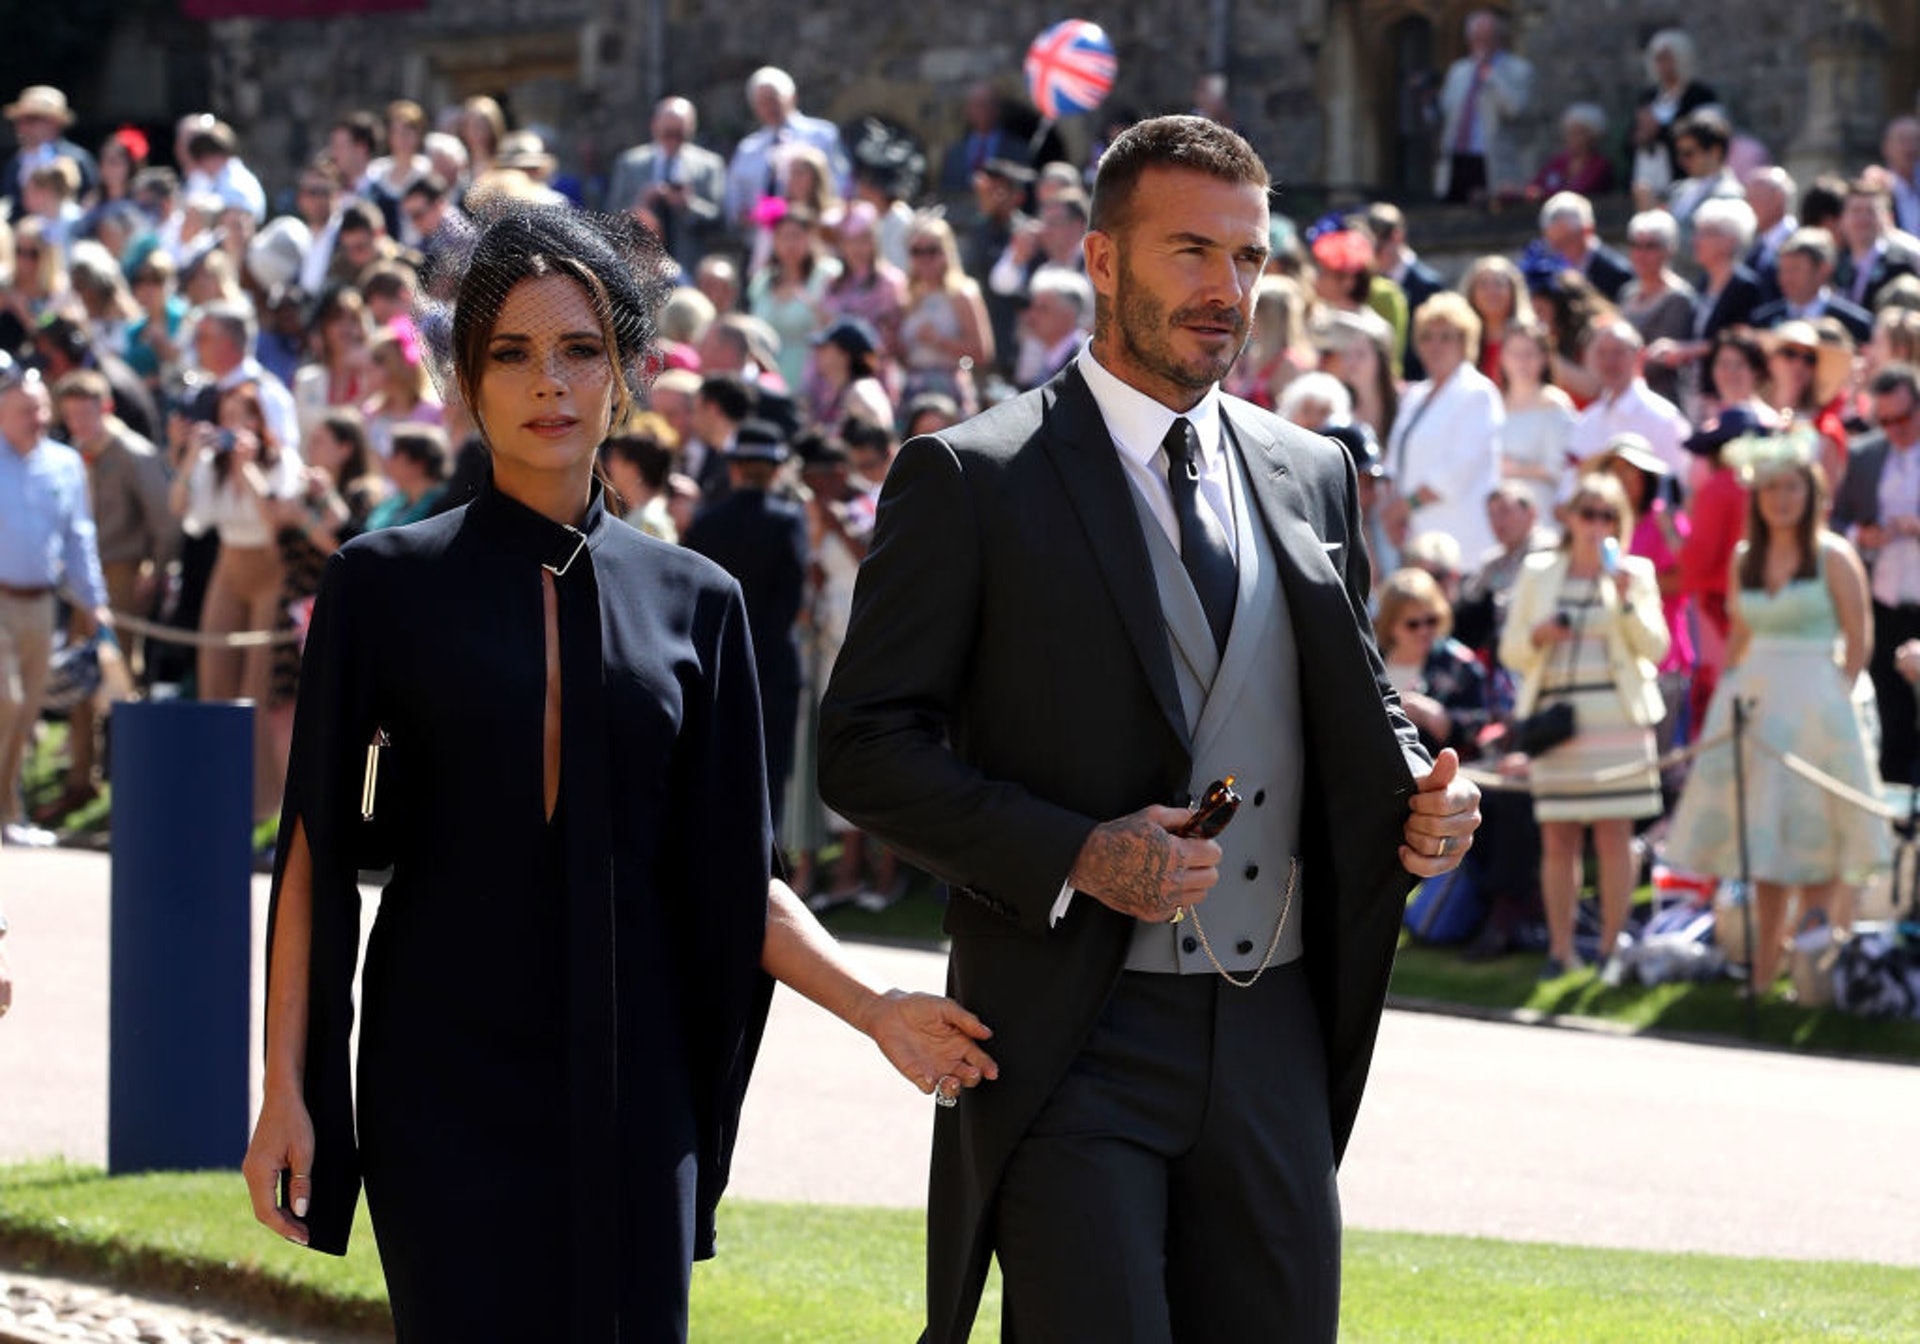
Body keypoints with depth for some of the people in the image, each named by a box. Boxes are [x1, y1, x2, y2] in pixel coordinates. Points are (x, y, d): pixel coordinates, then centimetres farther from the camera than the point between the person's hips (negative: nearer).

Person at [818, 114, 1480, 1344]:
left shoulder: (1312, 477, 14)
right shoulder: (971, 481, -3)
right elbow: (867, 747, -6)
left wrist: (1422, 793, 1)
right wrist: (1073, 856, -19)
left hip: (1276, 1045, 5)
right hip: (1074, 1046, -5)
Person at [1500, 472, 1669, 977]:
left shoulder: (1634, 573, 9)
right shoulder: (1537, 574, 13)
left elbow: (1655, 647, 1)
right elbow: (1510, 651, 13)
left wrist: (1626, 599, -11)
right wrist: (1537, 636, -8)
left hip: (1616, 717, -2)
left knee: (1613, 837, -4)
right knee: (1557, 840, -1)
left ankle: (1611, 947, 0)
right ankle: (1560, 949, 3)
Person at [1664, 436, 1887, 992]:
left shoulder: (1832, 556, -5)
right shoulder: (1744, 560, 10)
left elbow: (1858, 637, -5)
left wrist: (1838, 698, -10)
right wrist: (1727, 691, 7)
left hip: (1814, 700, -5)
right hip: (1754, 699, 5)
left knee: (1813, 844, -5)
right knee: (1763, 842, 6)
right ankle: (1764, 965, 10)